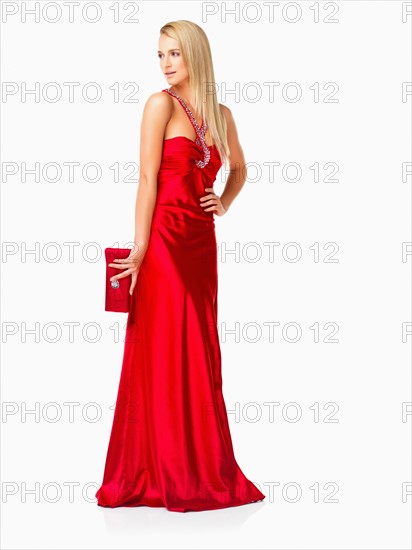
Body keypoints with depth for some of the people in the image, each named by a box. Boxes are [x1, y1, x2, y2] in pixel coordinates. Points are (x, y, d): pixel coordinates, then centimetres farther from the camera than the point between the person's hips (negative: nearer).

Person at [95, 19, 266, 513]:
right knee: (165, 352, -2)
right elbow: (148, 180, -10)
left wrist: (224, 203, 10)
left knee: (201, 353, 10)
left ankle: (203, 467, 20)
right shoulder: (161, 104, -4)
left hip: (201, 242, 6)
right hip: (165, 240, -6)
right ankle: (162, 474, 8)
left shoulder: (220, 114, 12)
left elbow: (238, 168, 29)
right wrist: (140, 249, -15)